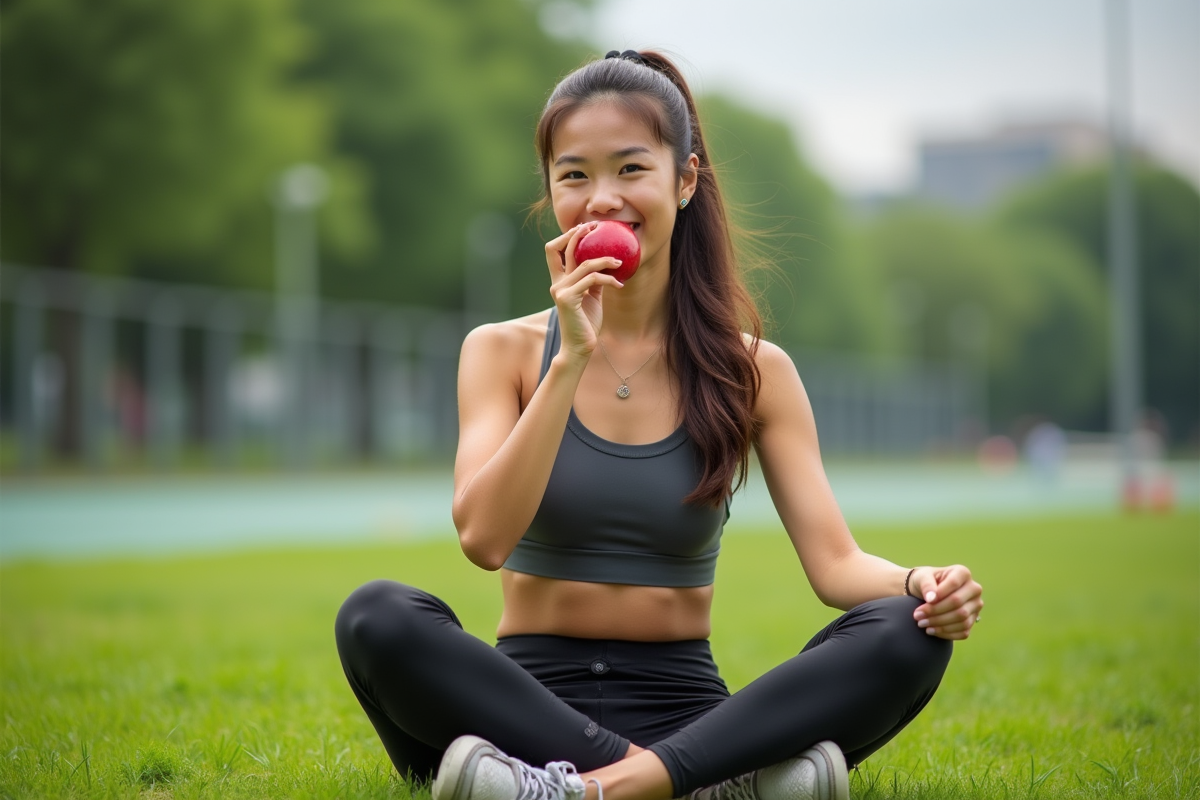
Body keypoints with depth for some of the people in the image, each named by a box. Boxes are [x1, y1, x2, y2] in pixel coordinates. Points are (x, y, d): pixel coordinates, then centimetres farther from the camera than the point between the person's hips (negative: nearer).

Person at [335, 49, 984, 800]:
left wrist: (918, 584, -24)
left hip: (683, 709, 1)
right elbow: (485, 538, -11)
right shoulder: (503, 352, 5)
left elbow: (835, 561, -3)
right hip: (528, 704, 0)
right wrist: (572, 360, -16)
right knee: (378, 616, -30)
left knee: (908, 634, -23)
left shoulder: (753, 371, 6)